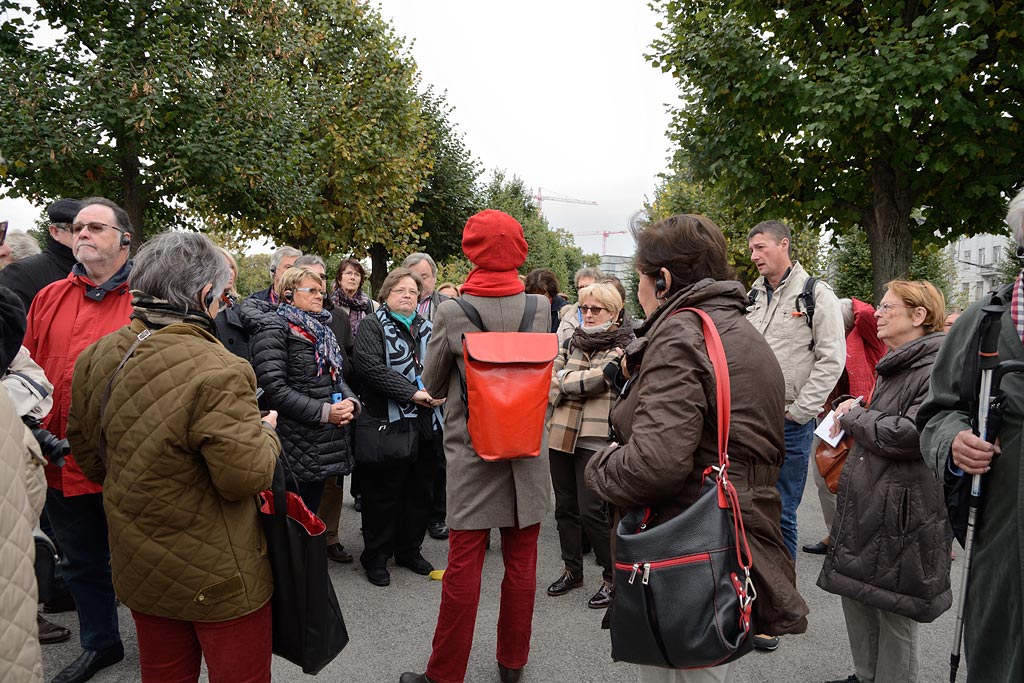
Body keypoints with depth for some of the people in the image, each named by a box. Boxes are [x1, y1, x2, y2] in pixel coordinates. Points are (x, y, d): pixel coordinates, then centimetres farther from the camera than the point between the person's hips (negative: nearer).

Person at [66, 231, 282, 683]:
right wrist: (266, 432, -6)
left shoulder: (96, 358, -4)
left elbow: (85, 450, 8)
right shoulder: (218, 372, -28)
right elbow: (247, 476, -25)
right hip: (218, 577, -7)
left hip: (138, 569, 7)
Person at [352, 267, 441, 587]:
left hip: (424, 423, 6)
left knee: (419, 491, 13)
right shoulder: (372, 325, -3)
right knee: (383, 493, 3)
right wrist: (413, 393, -21)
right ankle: (376, 557, 18)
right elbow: (370, 366, -17)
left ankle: (410, 549, 29)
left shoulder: (426, 328, 15)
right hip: (387, 424, -6)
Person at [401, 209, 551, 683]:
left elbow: (432, 385, 1)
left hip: (473, 453, -2)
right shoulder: (539, 309, -6)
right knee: (521, 563, 15)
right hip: (528, 453, 3)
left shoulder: (453, 314, -12)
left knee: (464, 566, 7)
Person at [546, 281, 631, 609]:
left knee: (591, 511, -5)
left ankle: (612, 577, 14)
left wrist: (561, 381, -5)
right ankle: (572, 570, 31)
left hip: (596, 439, -6)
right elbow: (549, 375, 5)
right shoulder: (572, 341, 13)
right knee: (565, 506, 14)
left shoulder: (623, 346, -3)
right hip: (561, 434, 6)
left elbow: (598, 377, -15)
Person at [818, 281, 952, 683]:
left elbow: (909, 435, -27)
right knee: (855, 594, 18)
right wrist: (857, 410, 5)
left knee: (894, 610, 5)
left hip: (902, 513, -10)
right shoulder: (897, 364, 14)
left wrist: (854, 417, -11)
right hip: (866, 503, 10)